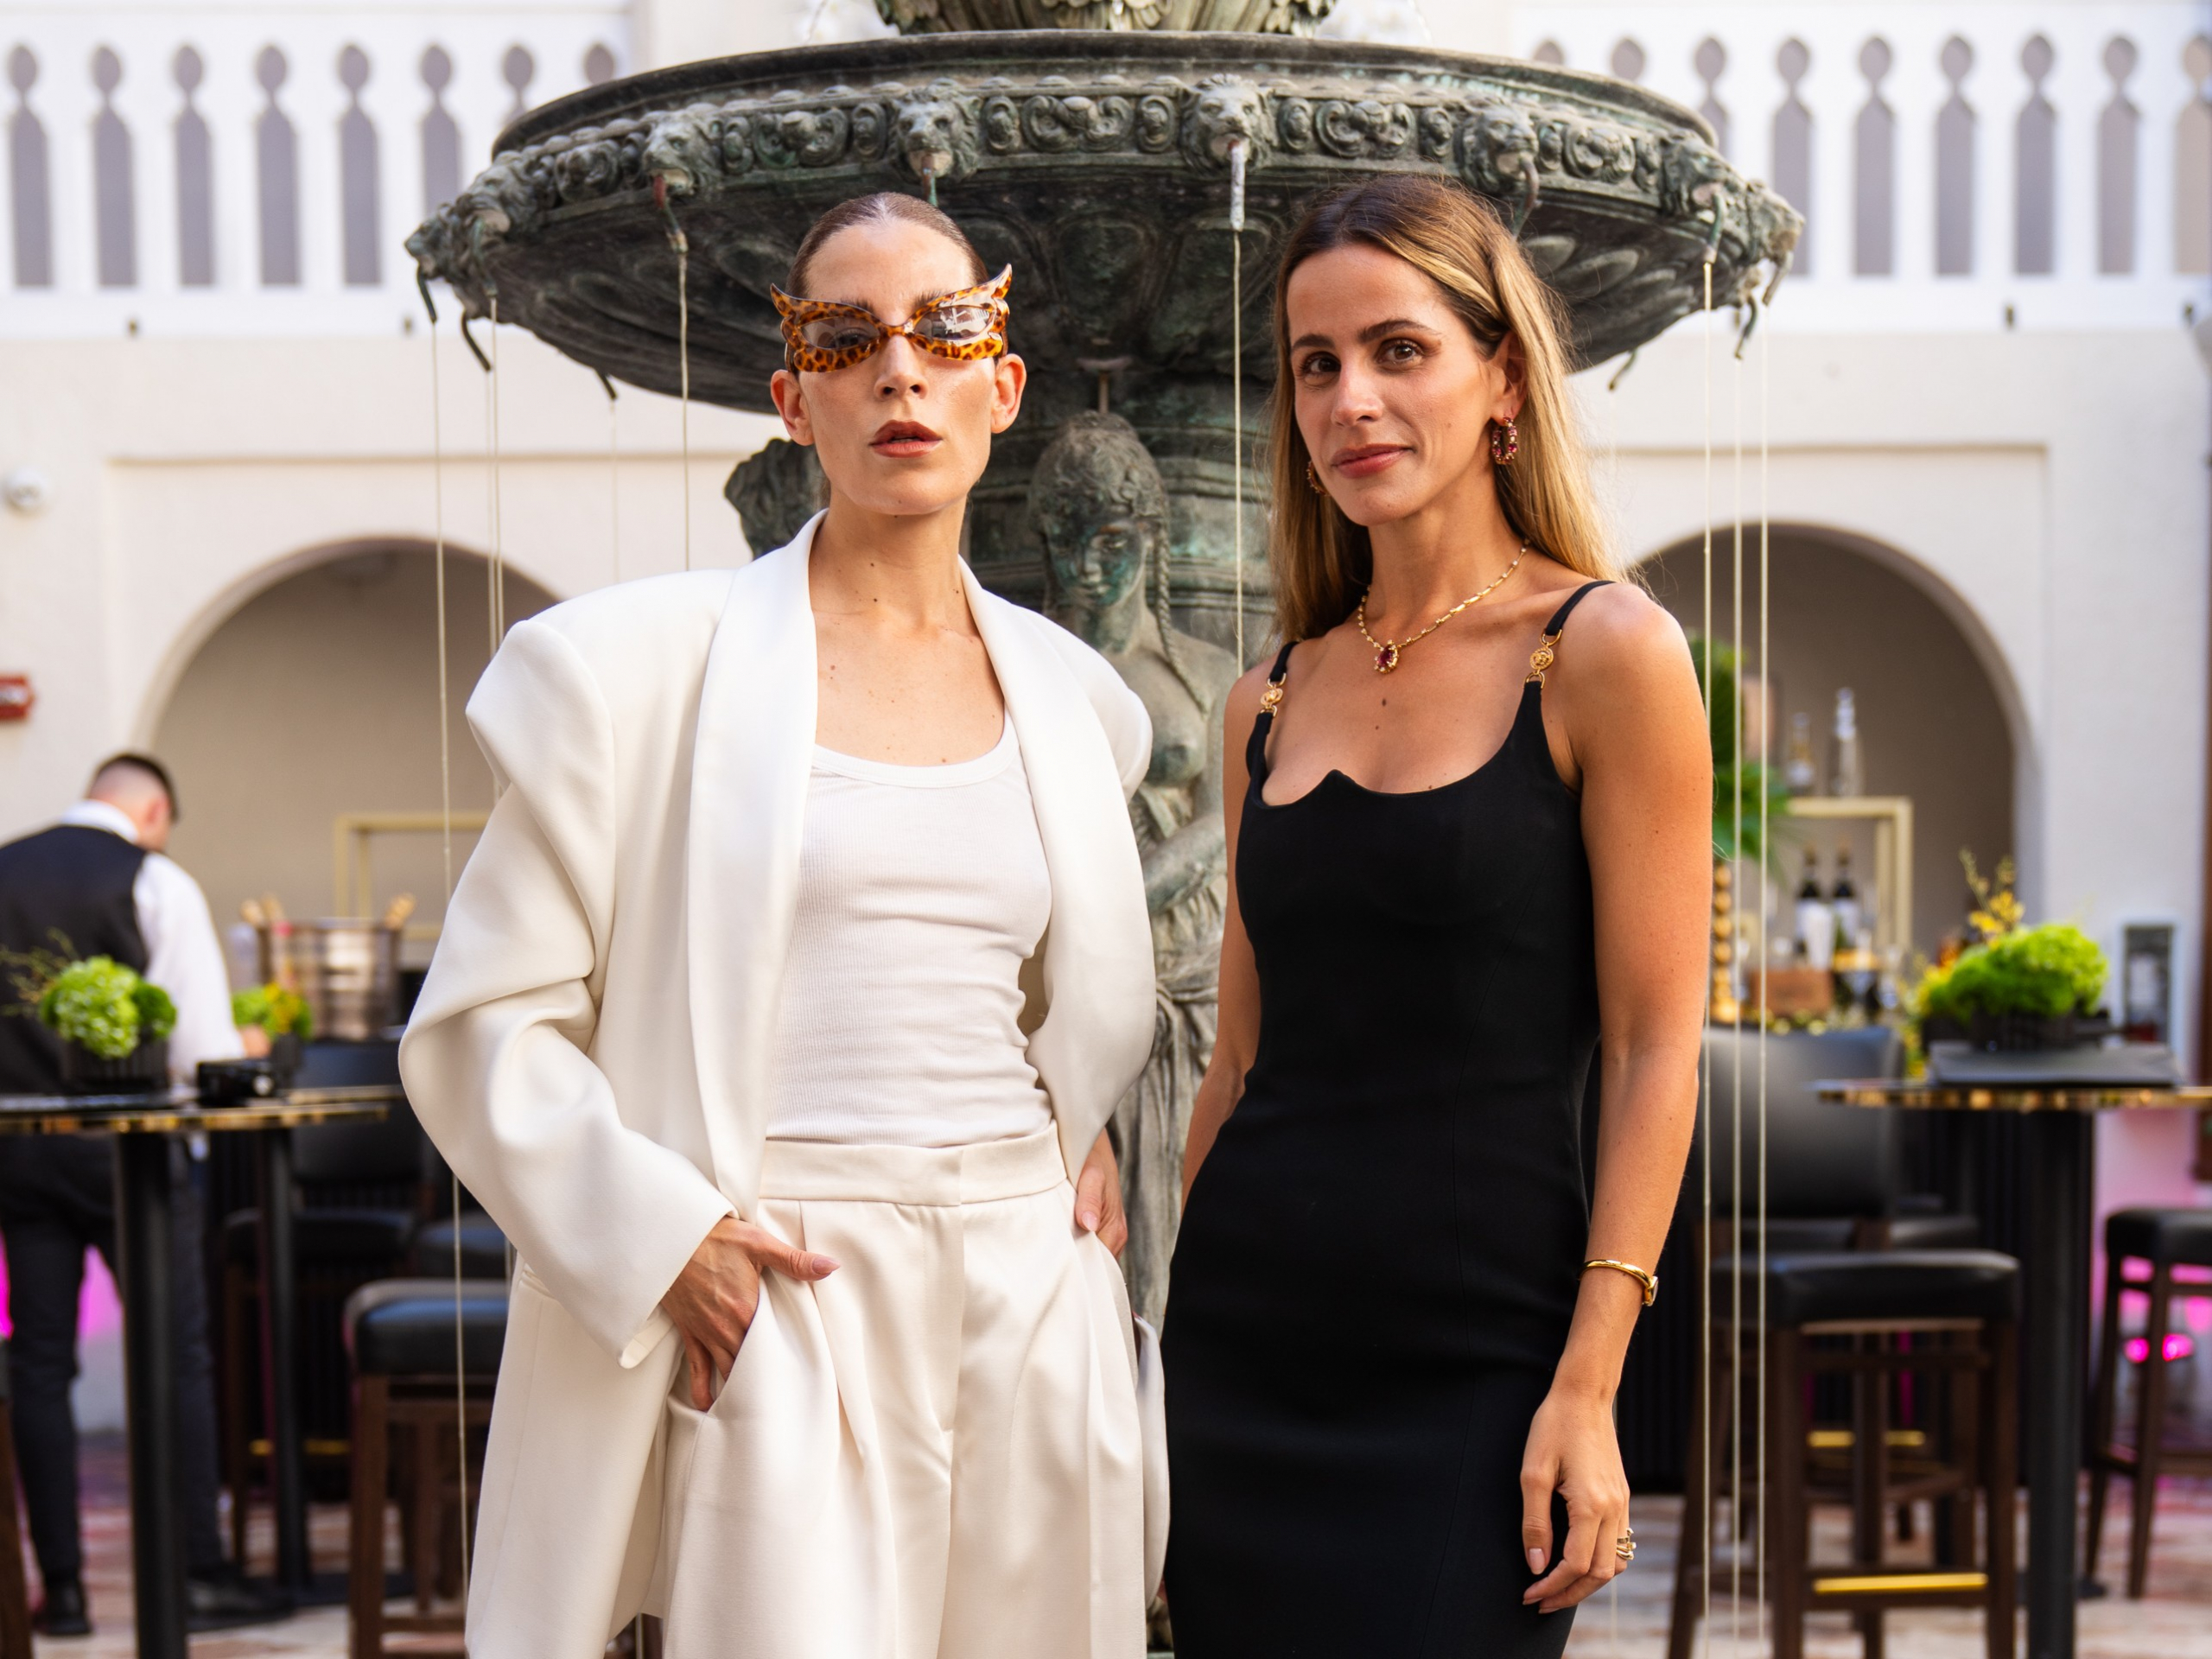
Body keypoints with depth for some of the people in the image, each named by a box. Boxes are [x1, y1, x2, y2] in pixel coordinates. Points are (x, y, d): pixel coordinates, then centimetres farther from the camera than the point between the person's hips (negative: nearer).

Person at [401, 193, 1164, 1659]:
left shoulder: (1068, 693, 12)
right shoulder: (652, 663, -2)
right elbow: (483, 1024, -3)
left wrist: (1083, 1128, 11)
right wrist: (663, 1242, -14)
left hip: (1035, 1304, 5)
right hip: (784, 1310, -4)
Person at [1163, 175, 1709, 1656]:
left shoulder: (1608, 653, -6)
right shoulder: (1274, 702, 9)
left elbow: (1656, 1052, -8)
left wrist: (1587, 1387, -14)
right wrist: (1152, 1349, 11)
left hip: (1470, 1365, -4)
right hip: (1244, 1344, 5)